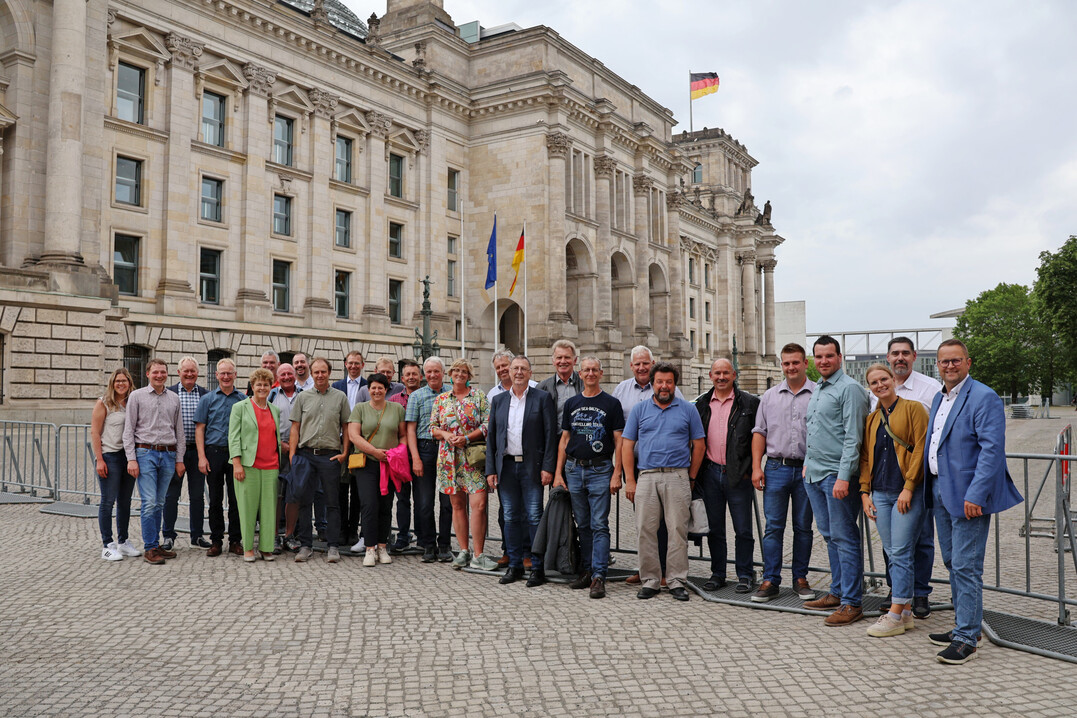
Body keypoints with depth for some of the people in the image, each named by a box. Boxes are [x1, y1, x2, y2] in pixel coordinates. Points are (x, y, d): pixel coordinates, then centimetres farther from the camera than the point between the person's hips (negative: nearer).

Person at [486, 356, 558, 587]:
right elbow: (491, 436, 11)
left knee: (534, 517, -2)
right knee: (511, 517, 9)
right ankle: (515, 565, 19)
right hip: (506, 466, 4)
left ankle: (538, 567, 6)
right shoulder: (498, 400, 11)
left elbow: (550, 435, -4)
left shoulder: (542, 398, 0)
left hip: (531, 466, -4)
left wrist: (547, 468, -10)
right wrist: (490, 469, 4)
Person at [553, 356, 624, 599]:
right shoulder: (571, 404, 11)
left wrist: (616, 474, -10)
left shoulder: (611, 404, 1)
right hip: (574, 469, 4)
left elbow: (619, 442, -1)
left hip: (601, 470, -4)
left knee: (599, 525, -5)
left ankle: (599, 576, -4)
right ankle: (587, 570, 19)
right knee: (583, 524, 10)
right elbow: (564, 440, 13)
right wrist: (558, 473, 6)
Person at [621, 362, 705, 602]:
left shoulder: (688, 410, 8)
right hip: (647, 477, 1)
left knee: (678, 530, -1)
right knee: (645, 530, 1)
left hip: (678, 477, -1)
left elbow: (699, 445, 10)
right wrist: (629, 481, 1)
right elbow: (627, 446, 8)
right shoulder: (640, 409, 11)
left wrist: (691, 478, 6)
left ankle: (677, 581, 7)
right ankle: (649, 580, 10)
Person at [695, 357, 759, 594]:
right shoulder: (702, 404, 9)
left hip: (738, 475, -3)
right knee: (715, 528, 10)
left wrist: (749, 467, -6)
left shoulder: (749, 403, 0)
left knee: (743, 529, 3)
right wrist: (696, 470, 7)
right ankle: (717, 573, 21)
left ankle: (745, 575, 16)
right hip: (710, 473, 3)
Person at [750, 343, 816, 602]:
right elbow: (759, 433, 10)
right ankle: (770, 580, 7)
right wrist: (756, 466, 2)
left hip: (807, 470, -1)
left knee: (803, 527, 8)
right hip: (776, 469, 1)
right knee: (773, 527, 1)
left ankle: (800, 578, 20)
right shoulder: (770, 396, 10)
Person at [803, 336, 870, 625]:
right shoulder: (816, 390, 17)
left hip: (836, 474, -9)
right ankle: (837, 592, 25)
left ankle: (851, 602, 3)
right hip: (814, 474, 9)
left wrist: (843, 476, -21)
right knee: (829, 536, 15)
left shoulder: (849, 389, -10)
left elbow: (852, 437, -16)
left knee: (844, 538, -4)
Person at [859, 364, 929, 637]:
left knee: (900, 551, -7)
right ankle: (906, 611, 17)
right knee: (892, 553, 8)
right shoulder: (871, 419, 15)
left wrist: (908, 487, -14)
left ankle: (895, 615, -3)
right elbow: (865, 457, 17)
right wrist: (865, 492, 9)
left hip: (908, 493, -6)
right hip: (880, 493, 6)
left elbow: (921, 448, -9)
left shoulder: (913, 408, -2)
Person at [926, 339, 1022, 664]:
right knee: (952, 562, 16)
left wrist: (975, 495, -24)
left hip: (967, 495, -9)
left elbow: (992, 449, -19)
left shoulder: (984, 398, -13)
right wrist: (932, 487, 16)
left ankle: (966, 638, 3)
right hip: (941, 492, 9)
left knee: (965, 566, -5)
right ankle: (964, 625, 28)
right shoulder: (939, 398, 15)